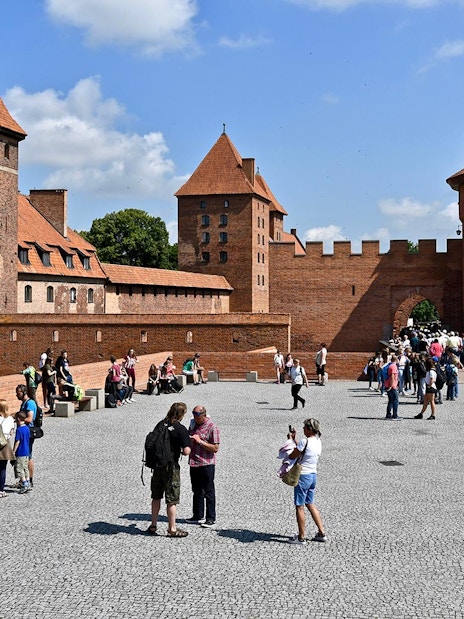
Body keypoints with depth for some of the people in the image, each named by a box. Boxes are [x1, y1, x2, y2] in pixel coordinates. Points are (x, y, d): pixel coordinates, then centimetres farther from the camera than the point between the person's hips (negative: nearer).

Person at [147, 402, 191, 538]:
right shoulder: (180, 429, -14)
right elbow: (187, 451, -18)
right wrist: (181, 451, 3)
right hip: (171, 466, -6)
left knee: (156, 497, 17)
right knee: (172, 499, 4)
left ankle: (153, 525, 24)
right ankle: (172, 529, 10)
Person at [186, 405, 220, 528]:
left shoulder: (212, 427, -13)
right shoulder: (193, 424, 9)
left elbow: (215, 448, -16)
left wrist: (200, 441, -21)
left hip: (206, 464, -8)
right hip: (194, 463, 8)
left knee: (208, 492, 1)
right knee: (197, 491, 16)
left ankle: (211, 519, 8)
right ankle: (198, 516, 27)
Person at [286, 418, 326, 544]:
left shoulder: (305, 441, -20)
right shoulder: (318, 442, 5)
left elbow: (292, 456, -13)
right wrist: (294, 439, 20)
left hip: (303, 476, -8)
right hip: (313, 475, 8)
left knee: (299, 506, 4)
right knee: (310, 504, 21)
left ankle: (301, 537, 12)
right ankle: (322, 533, 24)